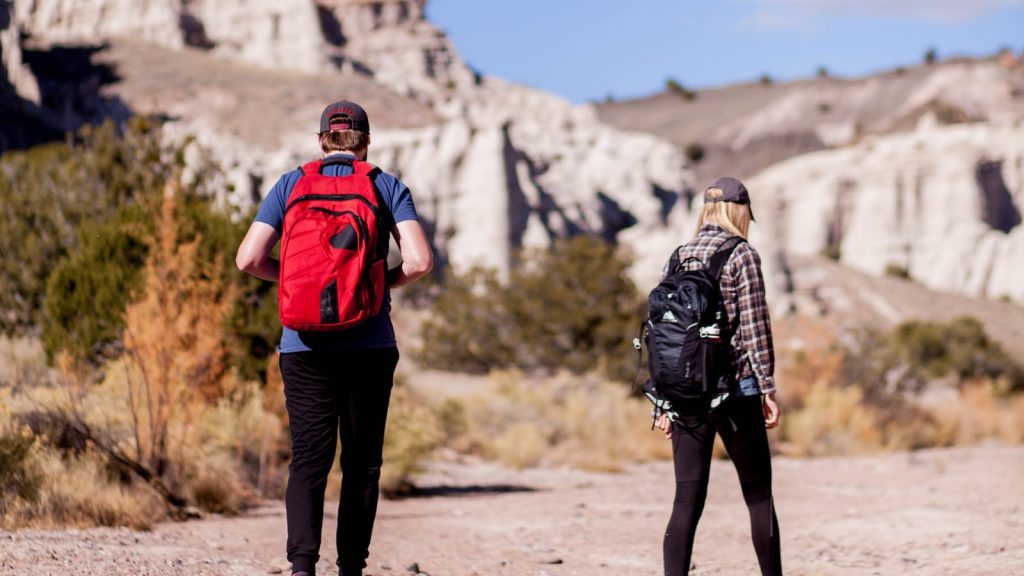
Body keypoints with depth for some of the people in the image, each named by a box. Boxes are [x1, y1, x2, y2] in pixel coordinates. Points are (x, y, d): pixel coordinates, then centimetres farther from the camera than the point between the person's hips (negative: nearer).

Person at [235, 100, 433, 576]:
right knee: (362, 462, 9)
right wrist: (387, 280, 11)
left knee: (309, 460, 0)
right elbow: (420, 260, -9)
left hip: (305, 345, 1)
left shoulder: (291, 185, 6)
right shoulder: (388, 188, 4)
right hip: (370, 345, 0)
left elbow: (248, 259, -2)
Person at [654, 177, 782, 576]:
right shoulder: (742, 256, -4)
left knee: (687, 502, 2)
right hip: (735, 392, -4)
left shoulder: (678, 258, 11)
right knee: (759, 495, 8)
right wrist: (768, 388, -5)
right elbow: (755, 326, -10)